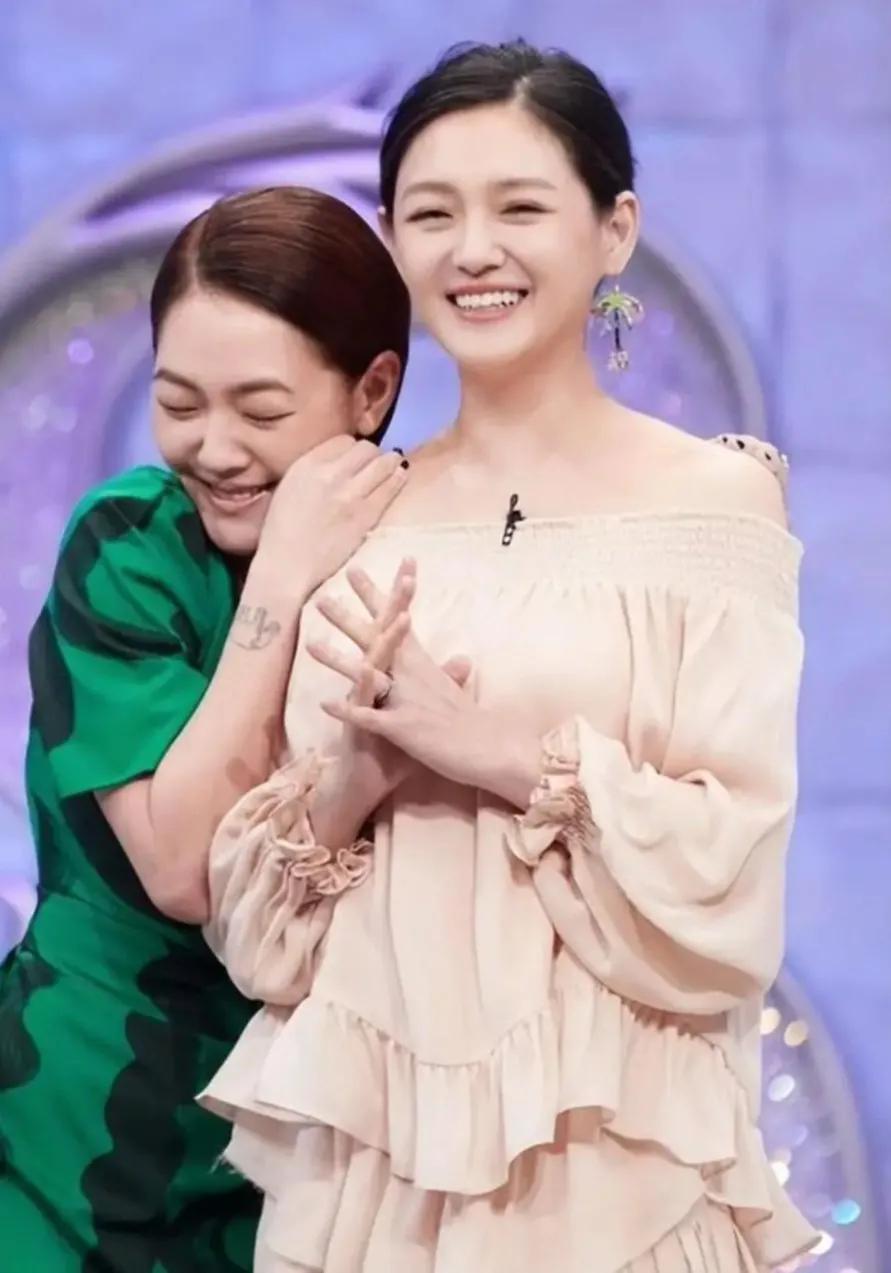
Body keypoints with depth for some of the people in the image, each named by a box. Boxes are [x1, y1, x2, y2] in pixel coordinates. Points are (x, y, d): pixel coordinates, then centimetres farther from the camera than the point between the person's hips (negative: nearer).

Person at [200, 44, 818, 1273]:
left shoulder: (715, 495, -6)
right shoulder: (352, 519, 4)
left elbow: (725, 882, -12)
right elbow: (255, 926, 2)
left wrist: (501, 753, -20)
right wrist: (351, 764, -15)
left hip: (612, 1156, -3)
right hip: (365, 1142, 4)